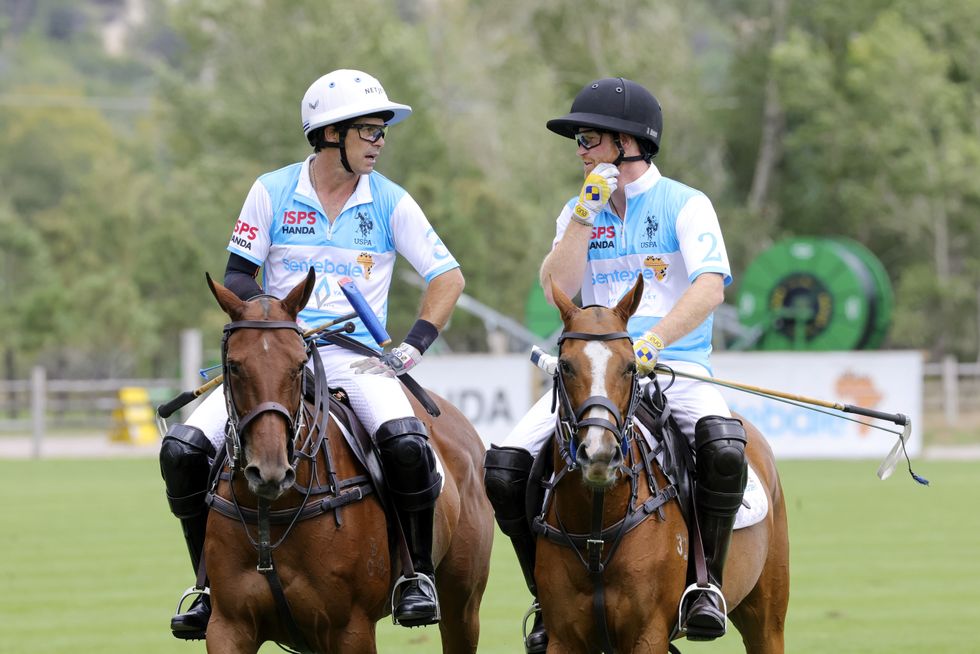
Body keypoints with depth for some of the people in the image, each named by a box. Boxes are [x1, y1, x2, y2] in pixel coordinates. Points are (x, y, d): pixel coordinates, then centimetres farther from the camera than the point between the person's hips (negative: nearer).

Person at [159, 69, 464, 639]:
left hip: (358, 358, -1)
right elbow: (238, 277, 8)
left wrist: (417, 344, -8)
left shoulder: (391, 202, 4)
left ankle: (420, 573, -12)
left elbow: (448, 277, 5)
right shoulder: (272, 193, 4)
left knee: (406, 442, -33)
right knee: (184, 450, -17)